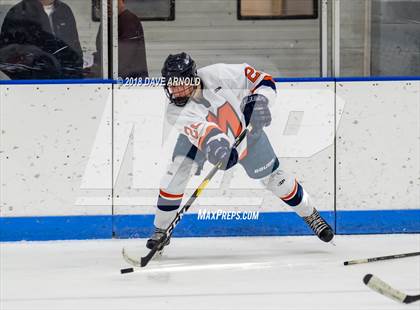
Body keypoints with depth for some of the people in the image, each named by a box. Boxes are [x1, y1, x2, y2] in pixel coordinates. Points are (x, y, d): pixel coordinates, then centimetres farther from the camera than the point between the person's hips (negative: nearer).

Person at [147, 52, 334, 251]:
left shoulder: (218, 75, -37)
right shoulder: (175, 112, -34)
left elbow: (264, 82, -26)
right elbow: (200, 131, -52)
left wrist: (259, 102, -44)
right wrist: (213, 144, -72)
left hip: (245, 130, 0)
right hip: (199, 136, 1)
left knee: (273, 178, 4)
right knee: (178, 170, -19)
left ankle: (310, 215, 29)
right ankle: (161, 230, -3)